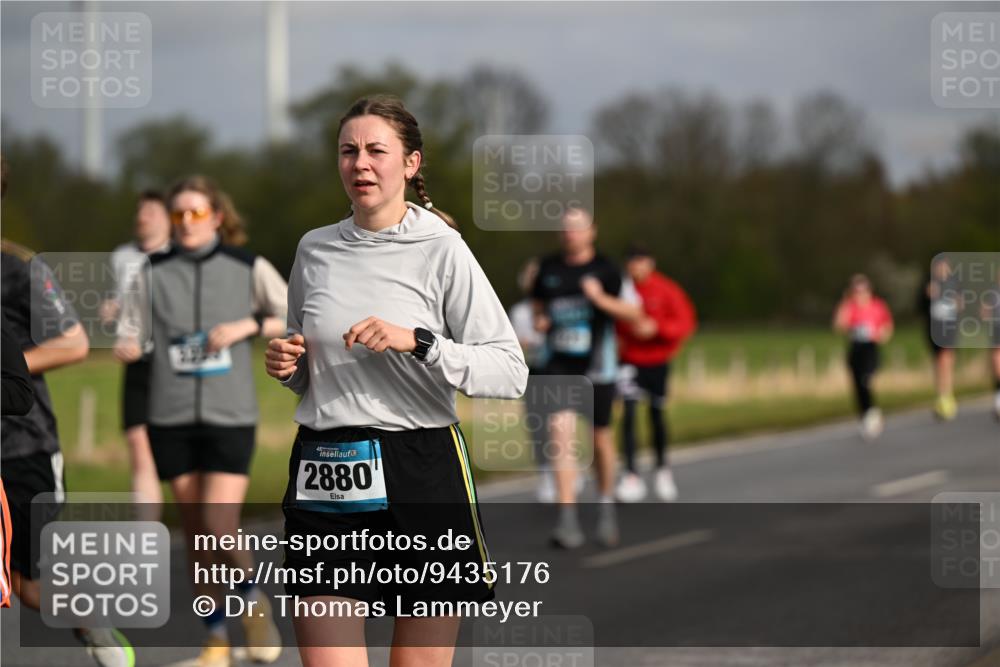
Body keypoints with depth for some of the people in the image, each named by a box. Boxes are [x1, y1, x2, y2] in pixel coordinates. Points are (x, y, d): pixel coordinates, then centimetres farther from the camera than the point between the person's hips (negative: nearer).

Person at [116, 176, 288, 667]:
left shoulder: (249, 269, 1)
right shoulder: (153, 274, 5)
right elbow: (129, 336, 8)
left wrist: (249, 325, -9)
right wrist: (127, 347, -15)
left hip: (230, 417, -2)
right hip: (171, 420, 2)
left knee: (220, 530, -14)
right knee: (195, 534, 6)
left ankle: (253, 599, 17)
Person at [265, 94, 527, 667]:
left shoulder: (441, 249, -3)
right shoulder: (314, 249, 11)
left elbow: (511, 372, -9)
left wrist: (418, 341, -19)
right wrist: (289, 365, 4)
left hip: (420, 474, -3)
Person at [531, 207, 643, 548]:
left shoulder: (605, 270, -3)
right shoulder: (548, 268, 7)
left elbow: (633, 312, -4)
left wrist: (601, 299, -20)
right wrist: (540, 321, 1)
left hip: (596, 364, -1)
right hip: (560, 365, 1)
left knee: (600, 436, 10)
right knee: (560, 432, -15)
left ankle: (606, 505, 34)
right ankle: (567, 520, -19)